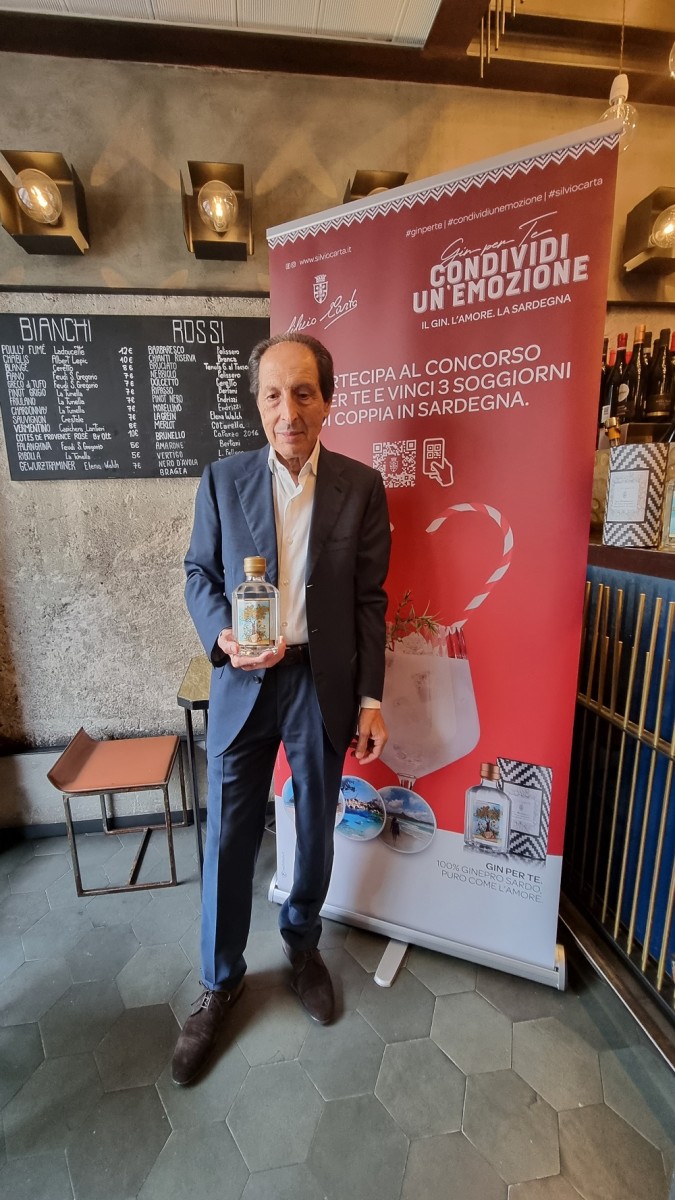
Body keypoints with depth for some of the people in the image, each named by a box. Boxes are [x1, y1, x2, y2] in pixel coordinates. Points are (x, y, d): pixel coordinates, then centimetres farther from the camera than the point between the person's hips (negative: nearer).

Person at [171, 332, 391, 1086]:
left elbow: (369, 599, -1)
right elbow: (199, 574, 5)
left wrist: (370, 698, -3)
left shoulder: (361, 486, -2)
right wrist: (222, 637, -16)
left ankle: (302, 942, 48)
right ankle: (220, 981, 38)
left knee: (316, 829, 18)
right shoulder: (222, 481, -1)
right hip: (242, 682, 0)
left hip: (324, 683, 1)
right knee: (228, 838, 11)